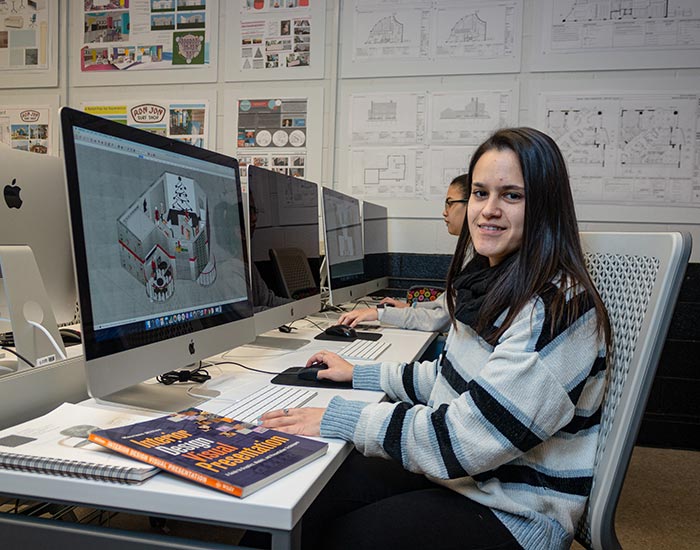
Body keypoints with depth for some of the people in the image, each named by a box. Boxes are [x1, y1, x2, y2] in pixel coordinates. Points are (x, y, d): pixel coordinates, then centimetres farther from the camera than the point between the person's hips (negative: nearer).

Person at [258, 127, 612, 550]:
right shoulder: (492, 282, 3)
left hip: (515, 511, -7)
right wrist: (360, 375, 15)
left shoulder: (561, 308, -26)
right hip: (459, 469, 7)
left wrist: (337, 419, -23)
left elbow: (468, 438, -28)